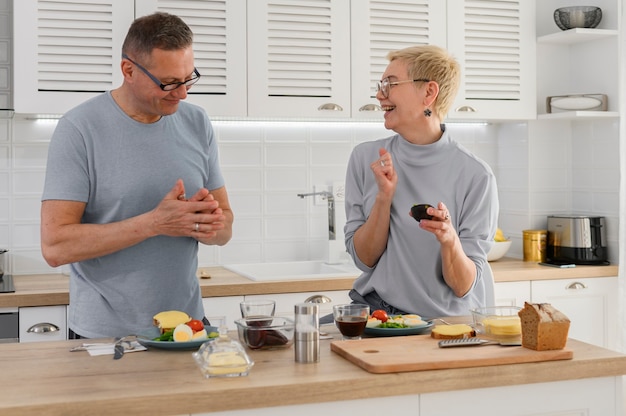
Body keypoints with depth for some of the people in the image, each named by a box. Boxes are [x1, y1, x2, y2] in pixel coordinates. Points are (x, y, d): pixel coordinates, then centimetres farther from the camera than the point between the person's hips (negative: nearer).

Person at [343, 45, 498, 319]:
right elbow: (364, 259, 0)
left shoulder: (475, 176, -10)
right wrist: (384, 196, -14)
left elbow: (463, 287, -7)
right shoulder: (365, 158, 1)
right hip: (375, 310, 2)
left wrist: (450, 240, -27)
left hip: (448, 318, -2)